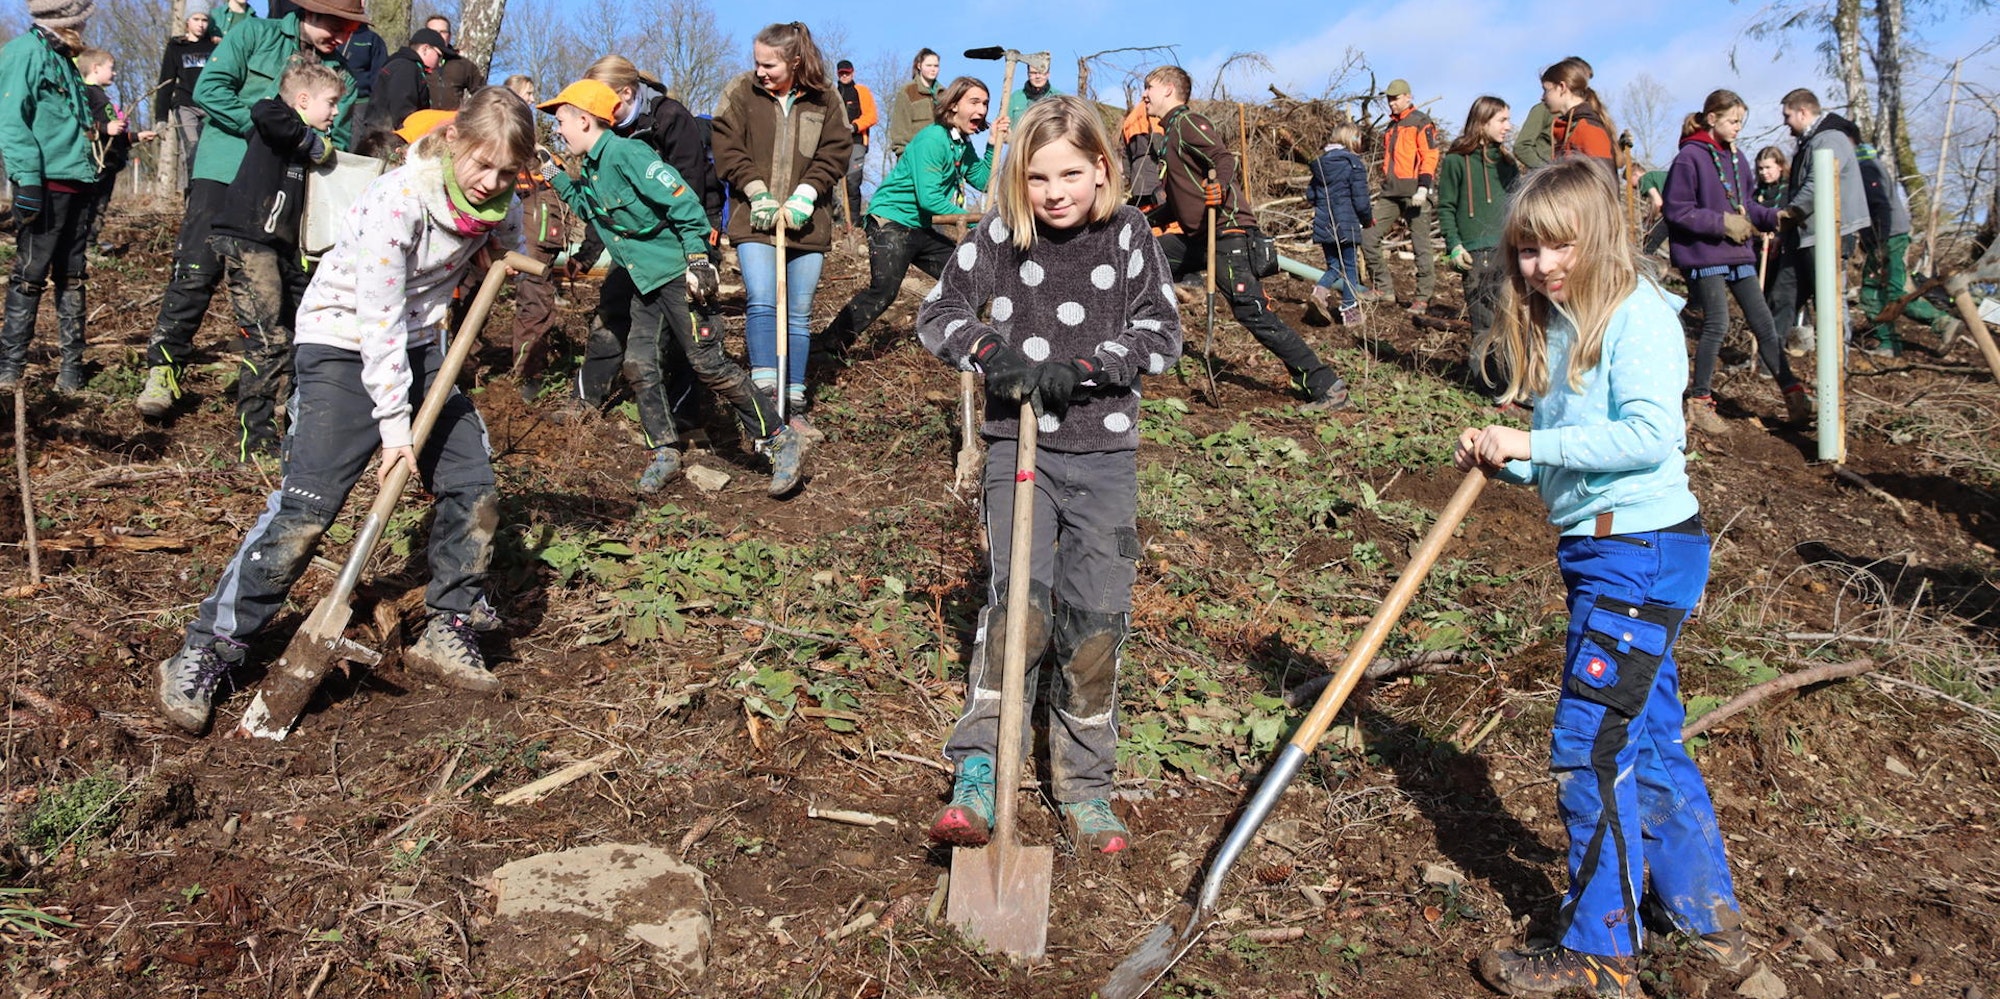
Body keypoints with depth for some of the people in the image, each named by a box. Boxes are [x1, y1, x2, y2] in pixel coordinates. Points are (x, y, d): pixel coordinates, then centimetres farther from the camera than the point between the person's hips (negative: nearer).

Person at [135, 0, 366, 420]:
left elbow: (339, 138, 7)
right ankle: (163, 368, 1)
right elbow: (209, 89, -9)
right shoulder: (256, 34, -1)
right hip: (225, 172, -3)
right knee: (196, 272, -8)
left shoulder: (341, 72, 8)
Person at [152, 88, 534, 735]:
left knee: (473, 488, -1)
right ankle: (204, 654, -3)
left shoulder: (496, 203, -7)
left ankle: (449, 633, 16)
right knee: (307, 505, -14)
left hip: (418, 344, 7)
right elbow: (380, 320, -24)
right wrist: (394, 421, -23)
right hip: (344, 343, -6)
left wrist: (498, 253, -3)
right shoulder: (397, 202, -26)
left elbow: (509, 246, 20)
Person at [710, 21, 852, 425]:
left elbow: (834, 154, 1)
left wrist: (803, 197, -10)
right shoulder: (740, 92, 0)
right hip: (755, 219, -1)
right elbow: (727, 150, -2)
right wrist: (758, 195, -11)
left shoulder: (825, 98, 2)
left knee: (799, 312, 6)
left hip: (806, 222, 2)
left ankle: (794, 401, 14)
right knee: (761, 300, -18)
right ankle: (765, 389, -17)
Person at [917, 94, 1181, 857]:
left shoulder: (1127, 235, 0)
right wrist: (991, 354, -16)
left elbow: (1163, 332, -2)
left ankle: (1084, 787, 17)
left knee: (1096, 618, 1)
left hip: (1104, 453, 1)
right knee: (1018, 602, -18)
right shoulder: (997, 236, -1)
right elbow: (939, 315, 4)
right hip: (1018, 444, -1)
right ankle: (977, 777, -10)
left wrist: (1083, 370, -16)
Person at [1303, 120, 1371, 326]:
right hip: (1346, 225, -5)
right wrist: (1368, 219, 7)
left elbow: (1310, 194, 13)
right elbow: (1361, 200, -11)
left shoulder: (1320, 163, 8)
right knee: (1350, 266, 5)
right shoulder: (1353, 164, -10)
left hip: (1323, 224, 5)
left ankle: (1321, 289, -12)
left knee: (1334, 265, 16)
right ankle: (1350, 312, 8)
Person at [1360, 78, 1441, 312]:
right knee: (1368, 236, -2)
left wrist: (1423, 187, -20)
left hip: (1414, 194, -7)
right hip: (1391, 193, 8)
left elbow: (1430, 157, -10)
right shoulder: (1390, 128, 21)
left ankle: (1423, 298, 4)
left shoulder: (1421, 123, -2)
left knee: (1421, 246, -2)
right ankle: (1384, 287, 8)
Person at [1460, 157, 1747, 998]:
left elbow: (1648, 436, -26)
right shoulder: (1556, 325, 12)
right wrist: (1501, 458, -5)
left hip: (1641, 551, -9)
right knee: (1646, 739, 18)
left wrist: (1533, 443, -24)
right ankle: (1708, 919, 34)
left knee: (1590, 748, -5)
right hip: (1601, 552, 10)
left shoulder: (1637, 316, -14)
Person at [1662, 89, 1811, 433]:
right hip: (1703, 254, -7)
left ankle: (1794, 395, 14)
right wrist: (1722, 222, -17)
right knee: (1717, 325, -6)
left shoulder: (1736, 157, 12)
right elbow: (1675, 209, -14)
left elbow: (1746, 204, 18)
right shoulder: (1690, 157, -11)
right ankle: (1699, 402, 7)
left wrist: (1773, 218, 1)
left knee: (1764, 323, 8)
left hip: (1737, 253, 7)